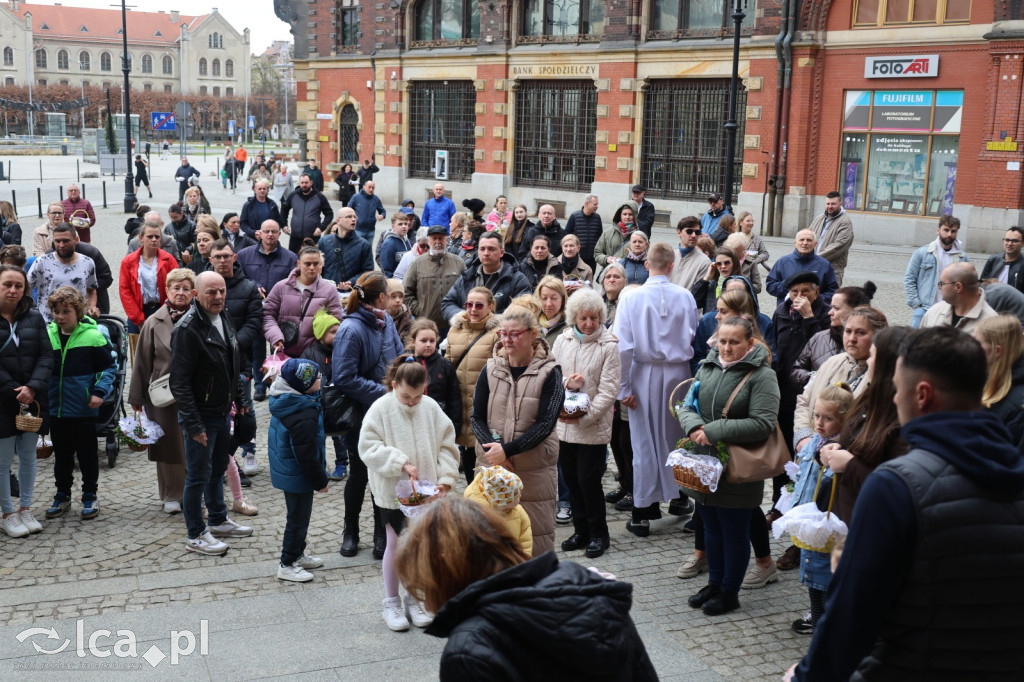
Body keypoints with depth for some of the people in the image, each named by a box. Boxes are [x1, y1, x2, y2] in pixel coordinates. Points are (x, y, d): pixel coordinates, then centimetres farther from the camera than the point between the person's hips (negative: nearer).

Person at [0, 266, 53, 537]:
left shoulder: (34, 318, 4)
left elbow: (46, 356, -1)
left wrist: (32, 388, -15)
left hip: (32, 400, 4)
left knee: (28, 455, 12)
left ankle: (25, 509, 25)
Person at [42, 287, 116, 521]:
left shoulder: (92, 336, -11)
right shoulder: (47, 335, 1)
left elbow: (109, 367, -5)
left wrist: (100, 392, -15)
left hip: (84, 410, -4)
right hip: (55, 409, 4)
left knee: (87, 455, 9)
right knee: (61, 456, 16)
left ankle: (90, 497, 22)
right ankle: (62, 496, 30)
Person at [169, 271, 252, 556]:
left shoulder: (224, 318, 5)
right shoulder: (187, 329, -21)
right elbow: (179, 382, -22)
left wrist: (239, 399, 17)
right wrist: (193, 424, -24)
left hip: (222, 412, 8)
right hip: (200, 416, -8)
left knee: (218, 469, 21)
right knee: (198, 475, 3)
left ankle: (219, 521, 37)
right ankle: (196, 535, 15)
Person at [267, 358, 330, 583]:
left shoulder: (284, 402, 1)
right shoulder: (304, 416, -31)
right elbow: (306, 455, -26)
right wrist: (321, 481, -13)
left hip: (286, 470, 10)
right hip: (297, 477, -10)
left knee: (300, 515, 23)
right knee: (298, 518, 5)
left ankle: (297, 555, 38)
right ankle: (287, 565, 17)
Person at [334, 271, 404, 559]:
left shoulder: (386, 322, 4)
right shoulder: (351, 330, -19)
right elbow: (345, 379, -21)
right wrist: (384, 393, -21)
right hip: (362, 416, -6)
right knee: (359, 474, 11)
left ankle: (382, 535, 26)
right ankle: (350, 532, 32)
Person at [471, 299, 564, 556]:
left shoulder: (549, 373, -4)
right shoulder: (490, 370, 5)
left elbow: (545, 424, -10)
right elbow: (477, 417, 3)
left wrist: (507, 450, -18)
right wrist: (492, 448, -15)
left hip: (535, 469, -3)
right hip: (491, 466, 3)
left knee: (537, 534, 1)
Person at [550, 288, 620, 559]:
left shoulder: (609, 346, -7)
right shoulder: (561, 341, 6)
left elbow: (608, 391, -10)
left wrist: (584, 417, -18)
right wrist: (566, 383, -13)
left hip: (594, 427, -4)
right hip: (563, 424, 5)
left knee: (589, 480, -2)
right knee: (572, 479, 12)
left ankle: (598, 533, 16)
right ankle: (581, 530, 27)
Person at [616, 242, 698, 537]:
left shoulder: (632, 297, -9)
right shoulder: (685, 297, -4)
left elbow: (623, 346, -11)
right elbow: (693, 338, -3)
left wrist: (624, 387, -6)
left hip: (645, 373, -1)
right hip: (678, 372, 1)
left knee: (645, 441, 5)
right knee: (676, 436, 15)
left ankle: (643, 514, 10)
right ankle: (678, 496, 27)